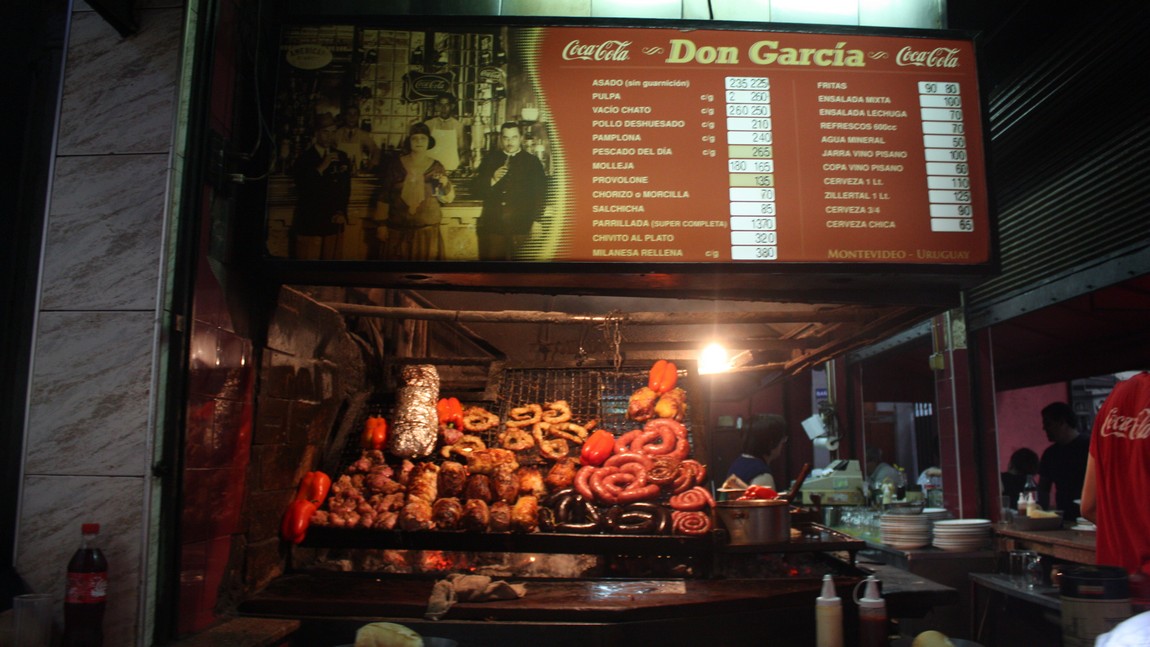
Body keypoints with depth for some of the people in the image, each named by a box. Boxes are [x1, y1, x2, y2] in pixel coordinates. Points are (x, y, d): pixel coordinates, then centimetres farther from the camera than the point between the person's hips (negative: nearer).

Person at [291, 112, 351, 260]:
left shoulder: (342, 158, 12)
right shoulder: (305, 158, -1)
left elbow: (345, 188, 14)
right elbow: (302, 188, -15)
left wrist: (342, 212, 0)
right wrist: (322, 167, -18)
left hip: (332, 223, 4)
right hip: (308, 224, -4)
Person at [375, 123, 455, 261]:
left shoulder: (436, 167, 2)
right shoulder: (395, 164, 1)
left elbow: (448, 198, 4)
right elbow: (384, 196, 4)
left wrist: (445, 184, -16)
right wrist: (381, 225, 1)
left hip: (428, 231, 0)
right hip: (398, 230, 0)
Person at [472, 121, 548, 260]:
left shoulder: (533, 162, 8)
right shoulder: (490, 159, 13)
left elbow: (541, 194, 5)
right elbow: (476, 190, 9)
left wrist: (537, 221, -4)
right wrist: (492, 180, -9)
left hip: (521, 228, -2)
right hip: (492, 226, 2)